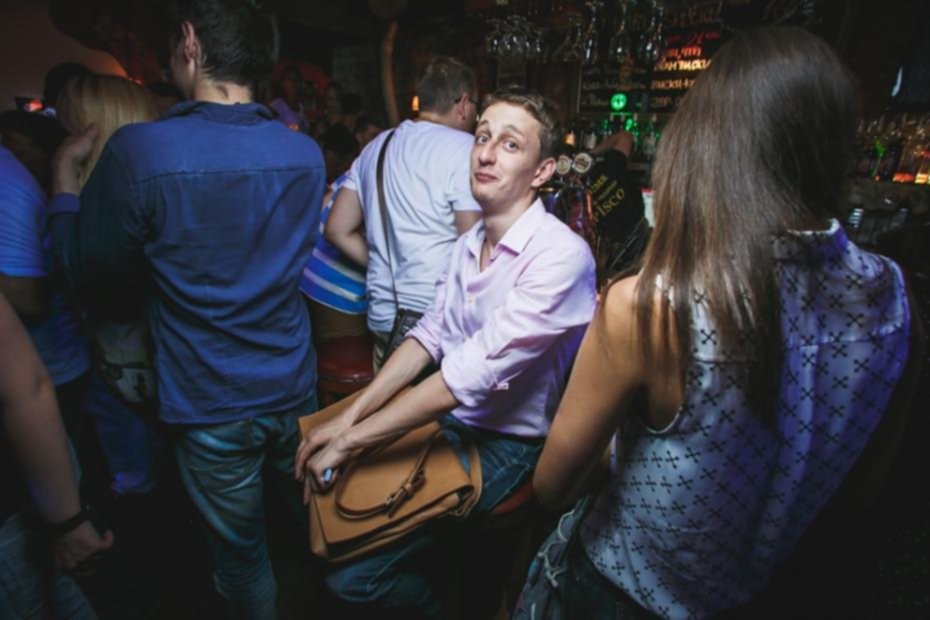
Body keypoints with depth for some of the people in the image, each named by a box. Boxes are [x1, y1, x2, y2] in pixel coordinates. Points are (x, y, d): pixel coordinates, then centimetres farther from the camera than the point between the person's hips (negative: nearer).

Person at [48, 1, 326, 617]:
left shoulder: (136, 152, -19)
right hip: (294, 389, 5)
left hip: (211, 410, -4)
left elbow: (98, 284, -5)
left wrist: (66, 174, 7)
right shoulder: (305, 152, -5)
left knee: (242, 555, 19)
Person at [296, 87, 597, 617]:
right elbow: (429, 336, 3)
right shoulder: (471, 241, 3)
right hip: (444, 413, 7)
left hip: (503, 445, -7)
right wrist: (349, 418, -6)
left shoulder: (559, 255, -24)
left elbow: (470, 377, -28)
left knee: (353, 574, -8)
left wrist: (349, 440, -20)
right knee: (327, 496, 7)